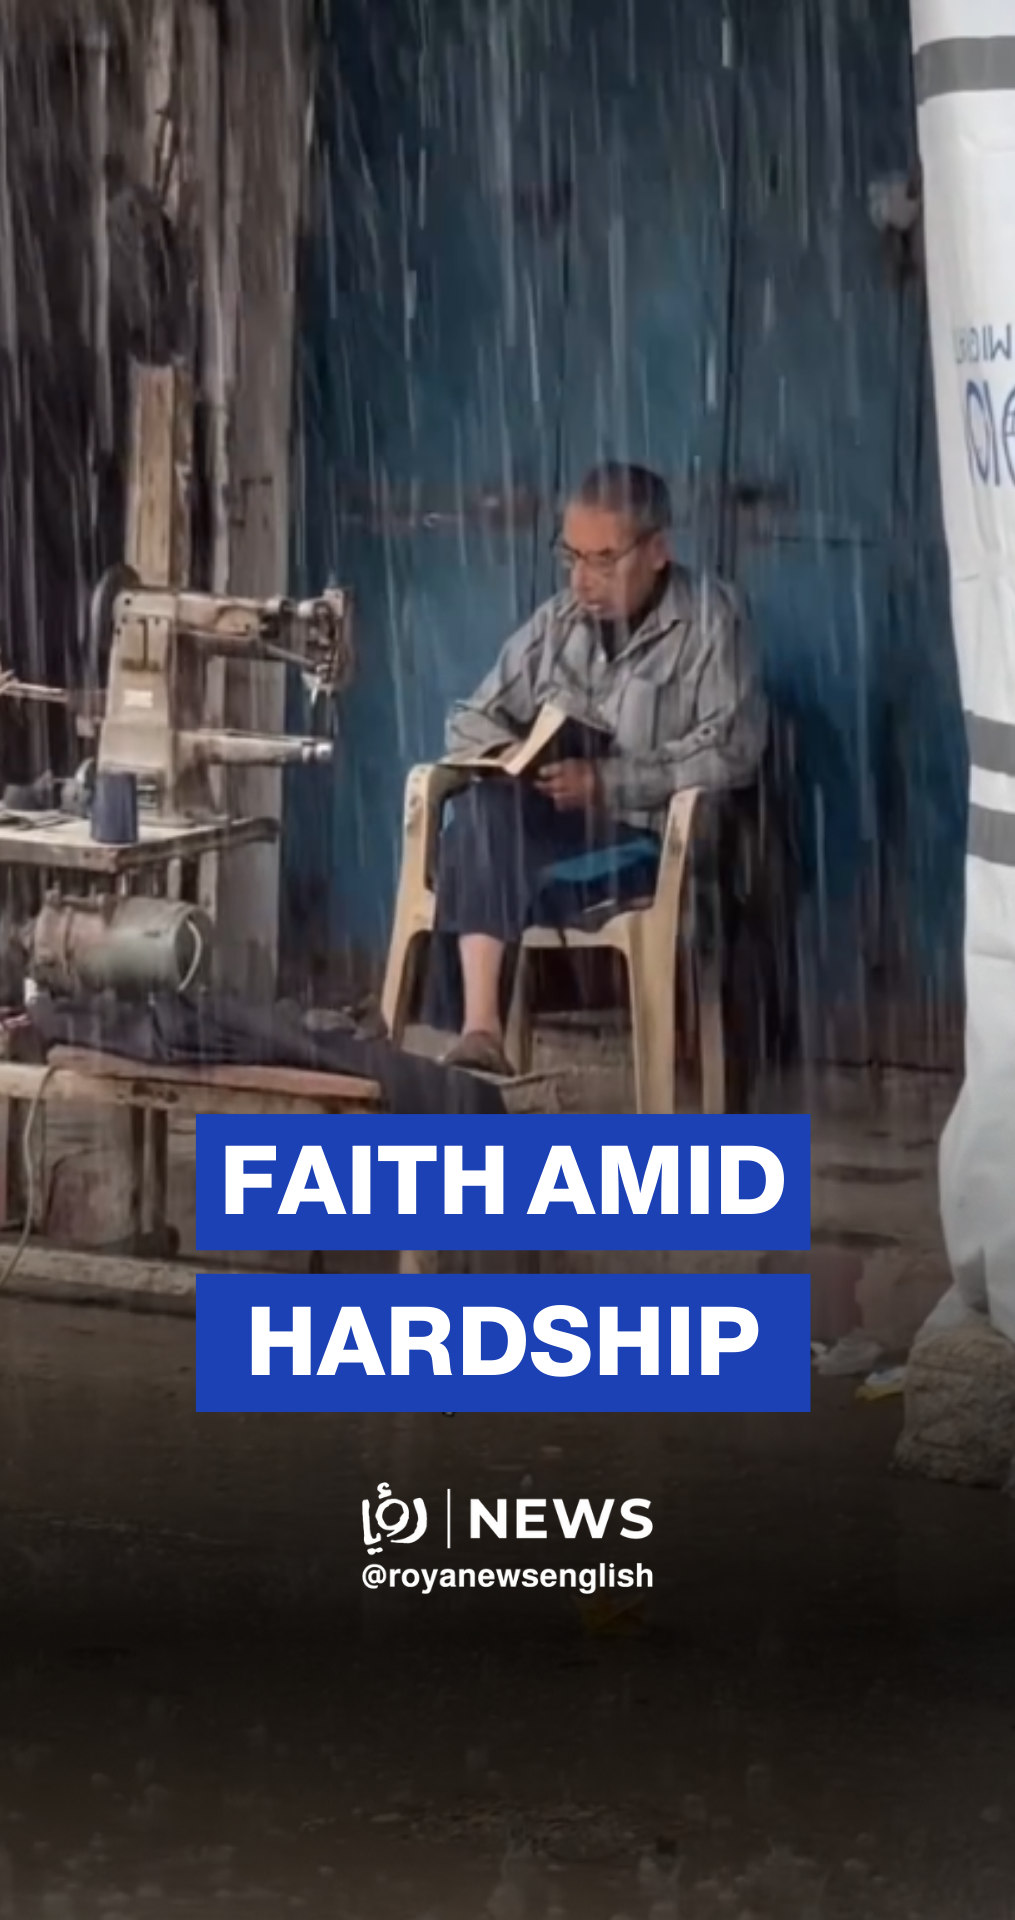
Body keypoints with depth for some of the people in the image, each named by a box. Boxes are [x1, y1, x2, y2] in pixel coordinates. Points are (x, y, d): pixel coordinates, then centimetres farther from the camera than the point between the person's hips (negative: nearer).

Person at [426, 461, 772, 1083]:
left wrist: (607, 782, -20)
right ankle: (478, 1025, -38)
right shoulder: (557, 623, 11)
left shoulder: (710, 619, -5)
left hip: (656, 839, -5)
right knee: (484, 805, -30)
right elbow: (473, 718, 14)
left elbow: (732, 752, -14)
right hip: (552, 829, 5)